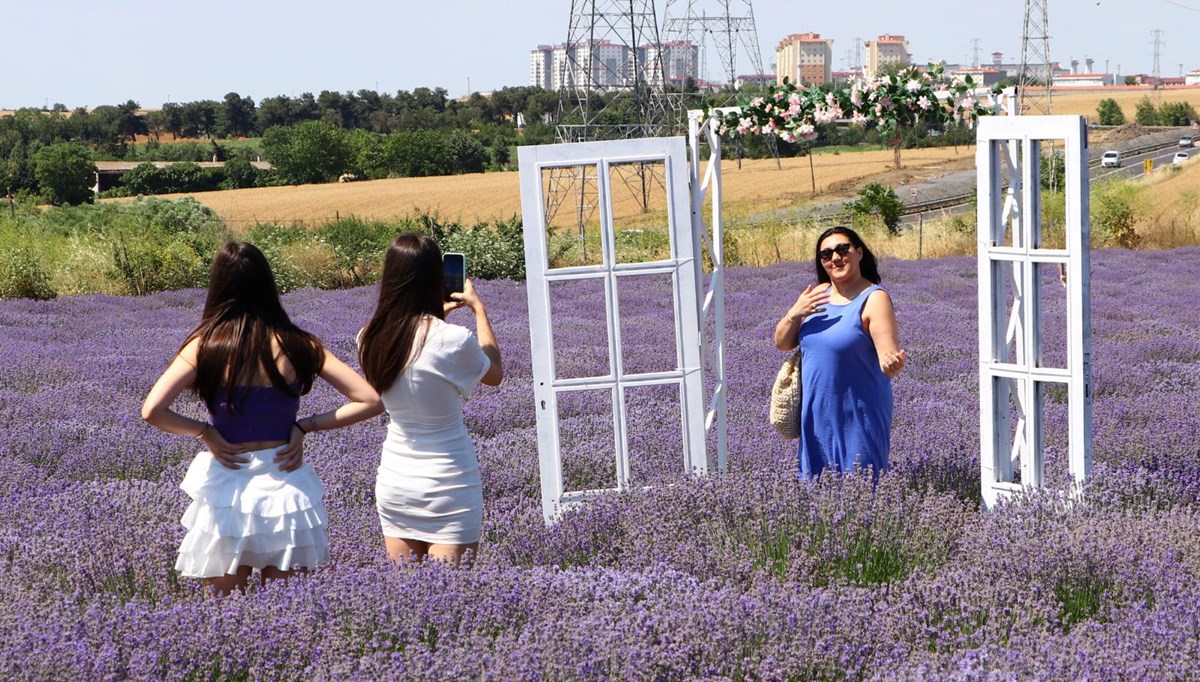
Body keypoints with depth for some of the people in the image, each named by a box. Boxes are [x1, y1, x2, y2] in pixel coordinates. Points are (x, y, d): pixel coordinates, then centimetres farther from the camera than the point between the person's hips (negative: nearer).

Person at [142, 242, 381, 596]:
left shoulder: (205, 345, -7)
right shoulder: (298, 345, -2)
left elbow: (152, 411, -17)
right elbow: (370, 401, -3)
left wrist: (206, 432, -3)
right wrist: (305, 426, -1)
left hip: (226, 489, -1)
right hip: (286, 488, 2)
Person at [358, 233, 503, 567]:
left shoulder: (369, 339, -5)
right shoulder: (454, 340, -19)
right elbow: (495, 374, 3)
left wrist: (438, 314, 22)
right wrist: (478, 308, 10)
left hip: (393, 480, 5)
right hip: (448, 483, -5)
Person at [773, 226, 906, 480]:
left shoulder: (874, 299, -11)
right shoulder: (817, 294, 8)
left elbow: (888, 356, -18)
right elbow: (782, 343, 10)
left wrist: (892, 363, -41)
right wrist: (794, 313, -9)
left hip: (858, 418, -6)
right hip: (816, 414, 6)